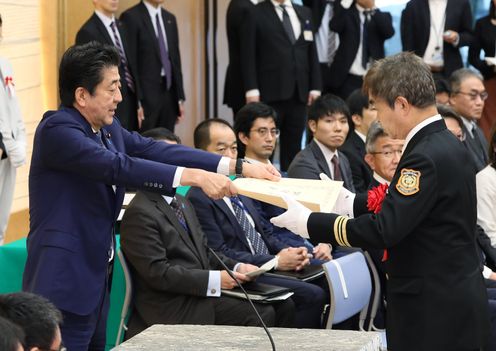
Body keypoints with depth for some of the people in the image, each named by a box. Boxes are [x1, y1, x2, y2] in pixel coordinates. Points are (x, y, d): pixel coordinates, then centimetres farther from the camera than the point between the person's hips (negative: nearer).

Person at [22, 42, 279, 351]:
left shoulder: (109, 128, 10)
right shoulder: (57, 130, -17)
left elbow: (156, 150, 1)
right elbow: (119, 166, -28)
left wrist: (240, 167, -8)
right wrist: (195, 177, -34)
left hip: (97, 278, 9)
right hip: (65, 283, -9)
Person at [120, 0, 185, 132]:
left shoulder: (170, 18, 14)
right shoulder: (131, 17, -8)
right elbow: (128, 63, -11)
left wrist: (180, 98, 12)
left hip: (169, 93, 7)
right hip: (146, 95, -6)